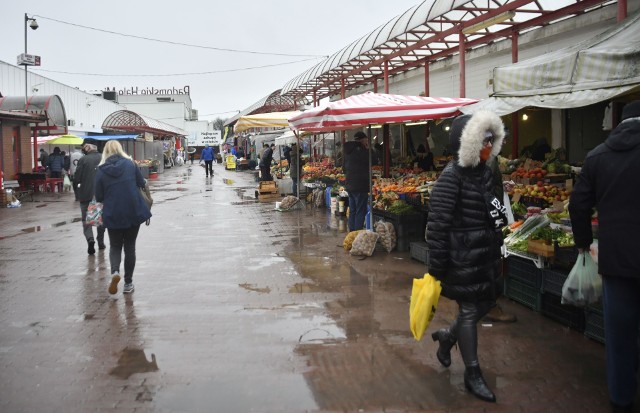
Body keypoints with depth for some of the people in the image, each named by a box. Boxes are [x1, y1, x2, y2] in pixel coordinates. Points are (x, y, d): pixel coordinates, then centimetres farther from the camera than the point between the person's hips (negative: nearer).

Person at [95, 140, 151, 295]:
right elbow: (142, 184, 3)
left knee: (115, 246, 16)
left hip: (113, 214, -1)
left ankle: (115, 272, -12)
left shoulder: (101, 170, -4)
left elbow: (99, 197, -2)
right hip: (134, 212, 1)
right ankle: (128, 283, 16)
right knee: (130, 246, 14)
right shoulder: (130, 164, -3)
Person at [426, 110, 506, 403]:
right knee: (470, 311, 2)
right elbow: (437, 224, -19)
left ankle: (447, 336, 41)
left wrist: (497, 251, 23)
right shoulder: (452, 177, -18)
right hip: (462, 257, -8)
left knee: (486, 301, 16)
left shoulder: (484, 172, 7)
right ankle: (472, 375, 17)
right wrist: (436, 267, -18)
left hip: (485, 254, 8)